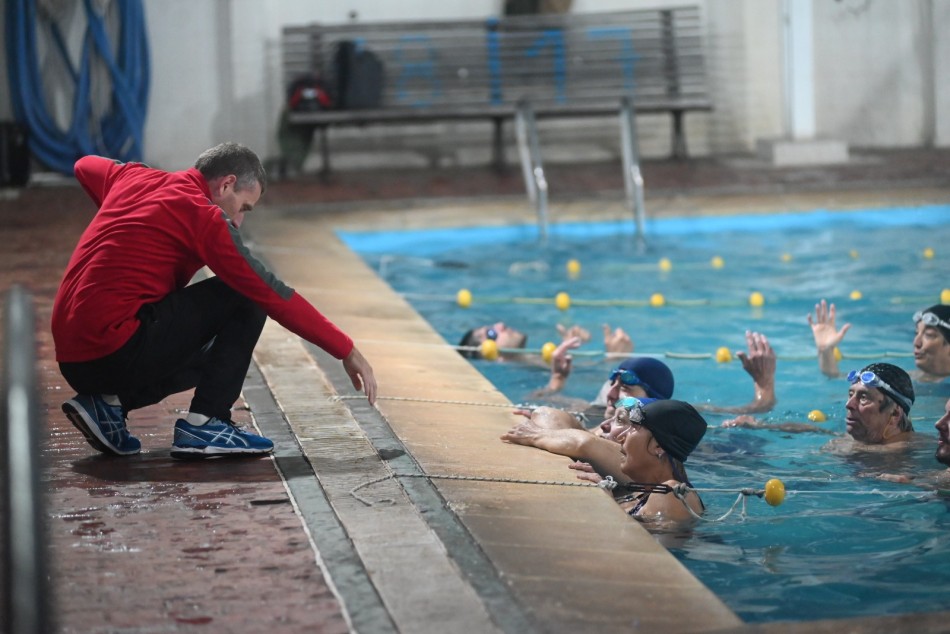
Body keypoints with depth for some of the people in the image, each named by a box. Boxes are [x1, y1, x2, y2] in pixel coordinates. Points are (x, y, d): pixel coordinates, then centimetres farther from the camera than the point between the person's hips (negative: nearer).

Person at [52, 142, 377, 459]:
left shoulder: (135, 178, 15)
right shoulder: (203, 216, -7)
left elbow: (85, 166, 39)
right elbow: (274, 295, -8)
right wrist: (347, 351, -3)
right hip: (116, 352, -9)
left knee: (210, 358, 30)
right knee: (246, 300, 0)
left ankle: (108, 403, 11)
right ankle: (203, 425, -4)